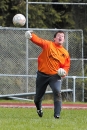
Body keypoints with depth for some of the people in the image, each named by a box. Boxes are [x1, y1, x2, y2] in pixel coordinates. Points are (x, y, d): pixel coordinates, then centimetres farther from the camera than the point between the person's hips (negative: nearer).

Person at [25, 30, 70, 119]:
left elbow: (66, 66, 11)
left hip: (55, 76, 0)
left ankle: (57, 114, -19)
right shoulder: (48, 45, -3)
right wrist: (31, 36, -40)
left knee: (57, 92, -22)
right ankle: (39, 108, 45)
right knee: (39, 95, 11)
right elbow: (38, 41, -20)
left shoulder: (65, 53, 5)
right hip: (42, 75, 0)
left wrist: (64, 72, -12)